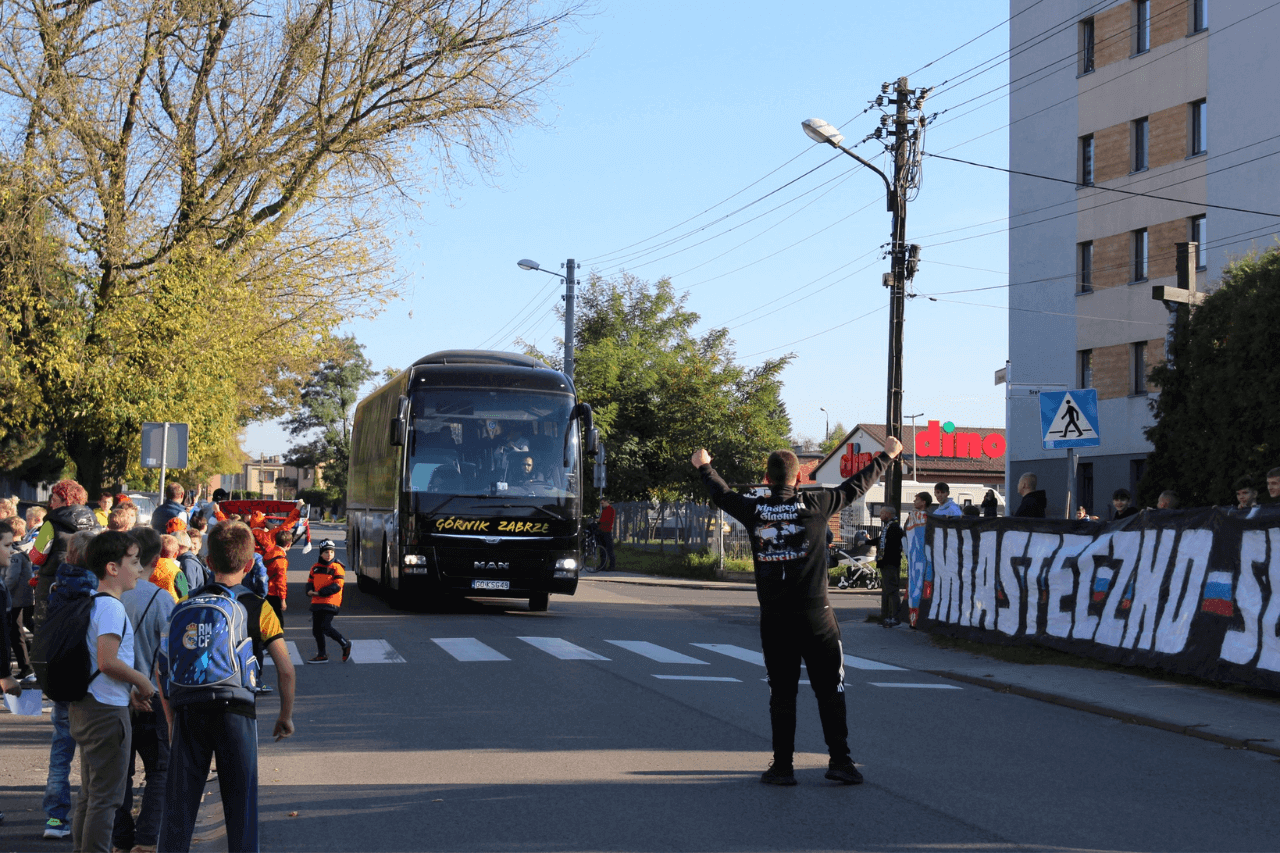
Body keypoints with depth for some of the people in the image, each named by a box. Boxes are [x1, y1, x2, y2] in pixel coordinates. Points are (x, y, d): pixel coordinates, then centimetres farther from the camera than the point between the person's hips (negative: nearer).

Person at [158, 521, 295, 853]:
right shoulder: (257, 608, -2)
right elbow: (285, 669, -6)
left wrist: (172, 719, 10)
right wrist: (286, 716, 7)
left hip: (190, 713, 2)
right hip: (237, 713, -2)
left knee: (179, 802, 8)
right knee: (241, 803, 7)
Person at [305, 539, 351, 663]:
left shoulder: (337, 568, -6)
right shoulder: (315, 568, 13)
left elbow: (337, 586, -15)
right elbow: (310, 582, 17)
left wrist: (319, 593, -18)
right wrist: (310, 591, -7)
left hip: (330, 603, -7)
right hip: (316, 602, 7)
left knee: (326, 627, -17)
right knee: (316, 629, 8)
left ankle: (345, 644, 3)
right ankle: (321, 656, 19)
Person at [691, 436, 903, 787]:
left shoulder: (754, 510, 2)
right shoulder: (815, 503, -4)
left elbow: (722, 495, 20)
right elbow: (855, 486, 6)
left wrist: (704, 466, 39)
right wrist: (887, 456, 20)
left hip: (773, 618, 2)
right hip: (814, 614, -2)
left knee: (781, 694, 8)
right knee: (830, 691, 5)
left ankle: (783, 765, 9)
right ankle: (839, 761, 4)